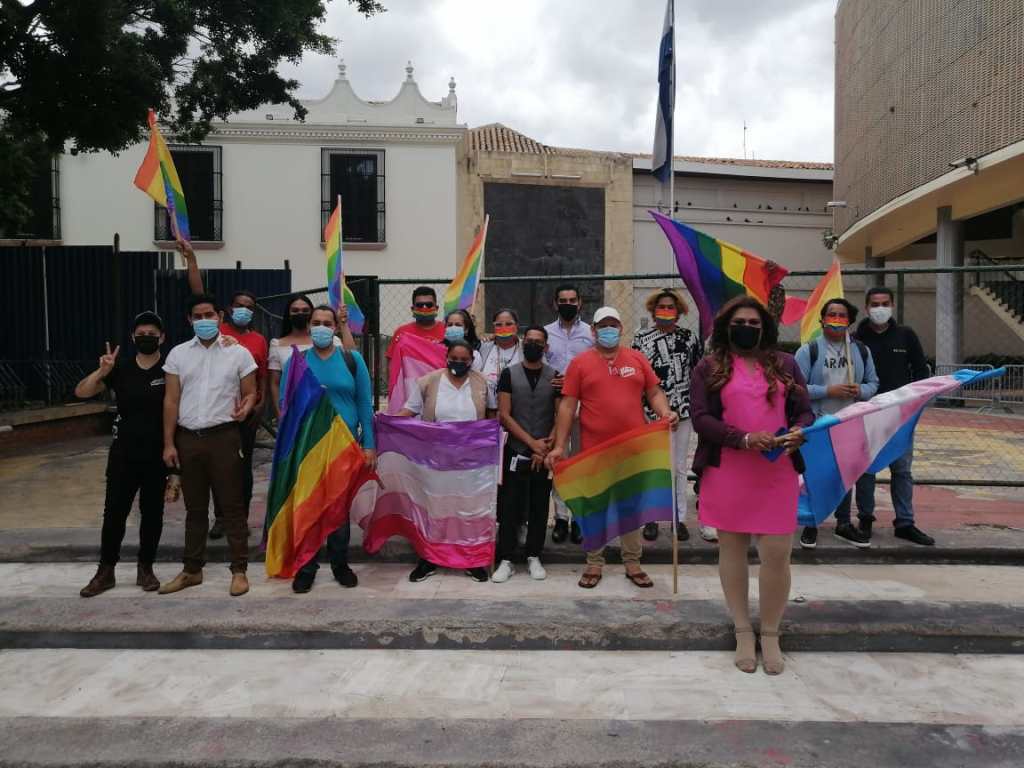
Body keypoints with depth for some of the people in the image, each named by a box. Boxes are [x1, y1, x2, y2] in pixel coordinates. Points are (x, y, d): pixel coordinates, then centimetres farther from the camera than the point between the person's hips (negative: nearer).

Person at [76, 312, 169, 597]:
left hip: (158, 454, -2)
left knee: (152, 512, 7)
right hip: (123, 453, 2)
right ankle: (106, 571, 17)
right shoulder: (121, 368, 3)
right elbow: (81, 392, -2)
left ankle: (145, 568, 21)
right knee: (114, 511, 4)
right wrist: (102, 371, -18)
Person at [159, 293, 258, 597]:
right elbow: (171, 401, 5)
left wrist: (244, 408, -17)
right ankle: (192, 570, 25)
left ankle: (239, 570, 10)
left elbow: (250, 393, 6)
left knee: (232, 505, 1)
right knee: (194, 507, 13)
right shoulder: (178, 354, 7)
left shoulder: (238, 353, 1)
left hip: (224, 436, -3)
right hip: (188, 438, 3)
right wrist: (169, 443, 1)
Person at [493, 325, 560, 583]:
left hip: (544, 455, 1)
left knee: (539, 508, 8)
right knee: (509, 508, 0)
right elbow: (504, 415, -6)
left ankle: (534, 557, 19)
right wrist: (532, 442, -11)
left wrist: (547, 446, -10)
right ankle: (506, 560, 8)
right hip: (516, 452, -1)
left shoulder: (555, 376, 4)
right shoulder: (509, 374, 0)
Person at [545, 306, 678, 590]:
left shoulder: (637, 359, 7)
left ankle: (633, 563, 25)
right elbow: (567, 405, -1)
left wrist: (665, 413, -12)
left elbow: (654, 392, 11)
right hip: (595, 450, -2)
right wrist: (559, 446, -6)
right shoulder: (580, 362, 0)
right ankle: (594, 563, 22)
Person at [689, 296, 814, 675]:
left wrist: (798, 433, -13)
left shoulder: (785, 364, 11)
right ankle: (743, 631, 26)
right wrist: (744, 438, -19)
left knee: (777, 555, 0)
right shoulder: (709, 367, 2)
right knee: (732, 549, 9)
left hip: (777, 474, 2)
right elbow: (700, 418, -7)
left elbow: (804, 411, 11)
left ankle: (771, 634, 20)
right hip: (727, 474, -1)